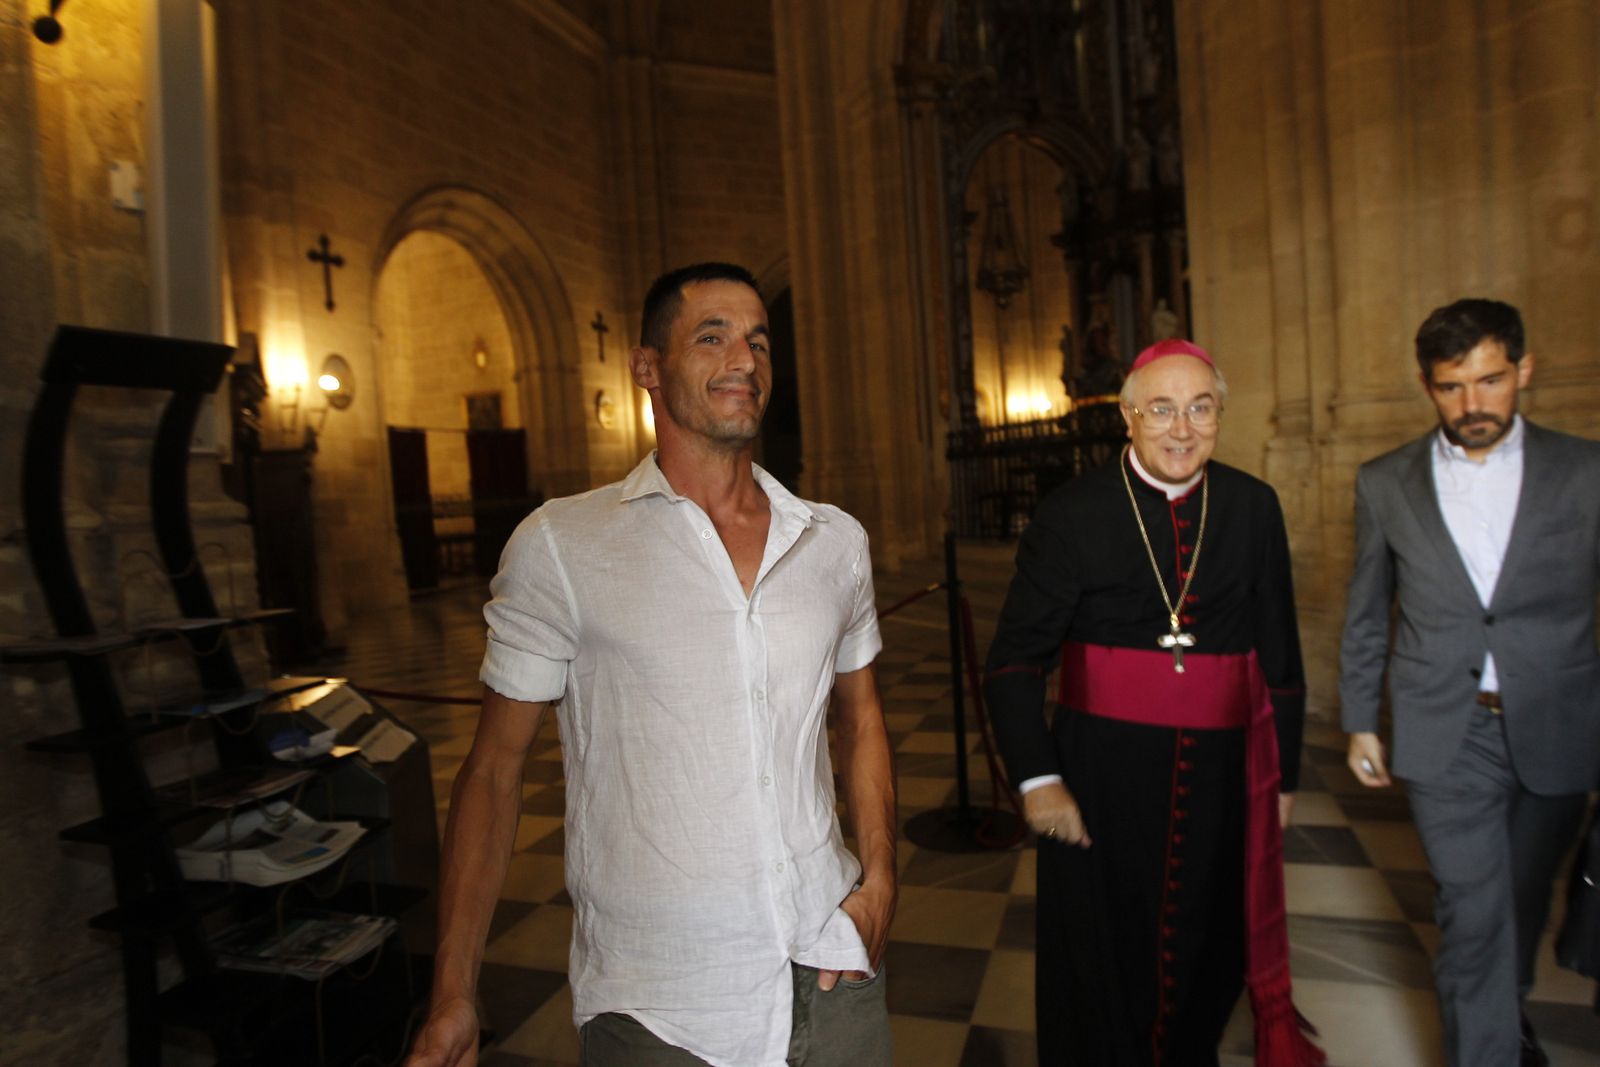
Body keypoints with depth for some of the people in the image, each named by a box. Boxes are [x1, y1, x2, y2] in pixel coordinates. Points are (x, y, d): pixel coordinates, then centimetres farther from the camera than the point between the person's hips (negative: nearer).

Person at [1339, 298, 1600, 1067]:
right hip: (1446, 736, -1)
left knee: (1523, 896, 21)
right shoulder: (1385, 483, -1)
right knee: (1473, 913, -2)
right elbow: (1366, 615, 5)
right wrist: (1360, 722, 6)